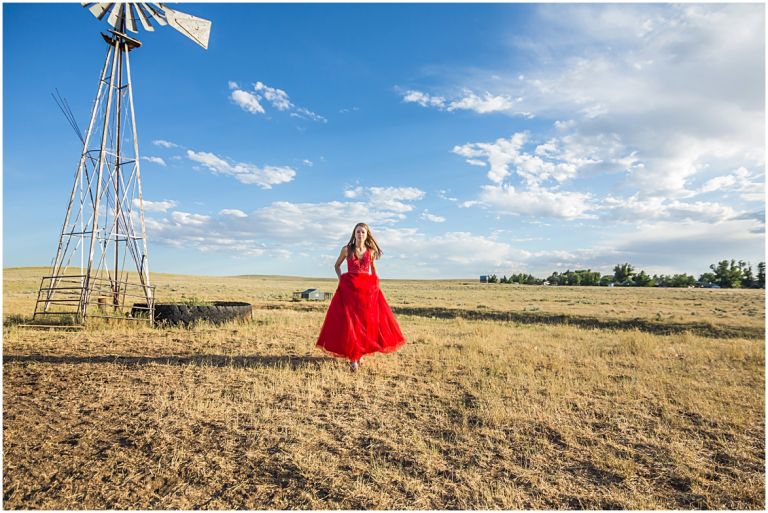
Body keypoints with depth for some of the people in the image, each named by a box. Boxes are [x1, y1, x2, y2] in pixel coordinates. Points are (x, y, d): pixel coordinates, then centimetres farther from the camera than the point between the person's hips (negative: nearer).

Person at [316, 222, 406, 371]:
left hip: (367, 288, 2)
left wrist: (375, 284, 7)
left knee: (366, 320, 0)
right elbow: (336, 265, 16)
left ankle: (360, 353, 18)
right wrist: (341, 278, 2)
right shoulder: (347, 249, 3)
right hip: (349, 287, -2)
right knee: (350, 320, -7)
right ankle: (353, 357, -2)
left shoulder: (371, 251, 6)